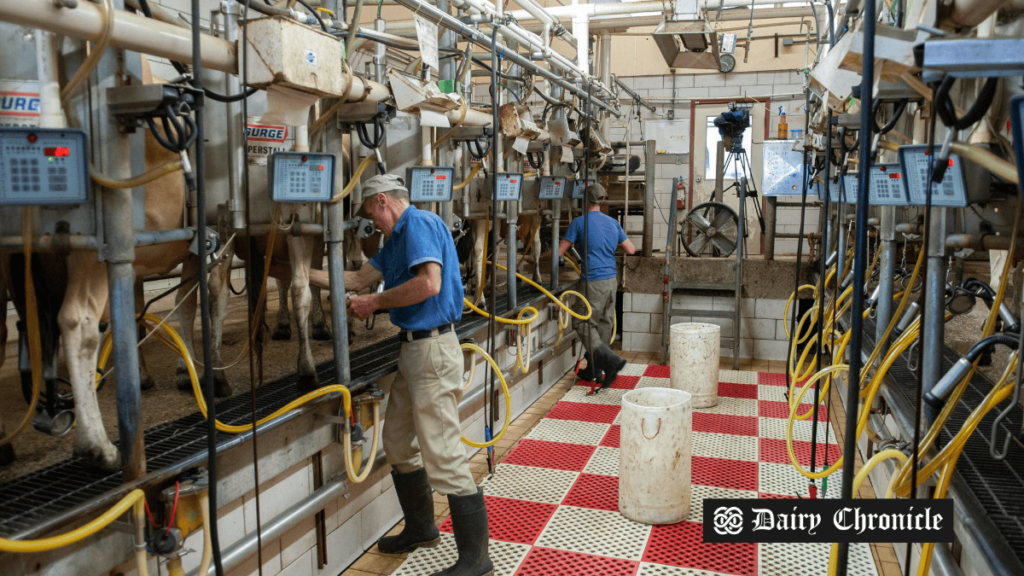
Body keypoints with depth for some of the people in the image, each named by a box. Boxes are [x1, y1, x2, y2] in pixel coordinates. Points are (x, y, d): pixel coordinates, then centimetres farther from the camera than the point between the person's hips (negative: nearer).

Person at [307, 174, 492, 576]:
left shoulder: (419, 224, -12)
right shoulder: (398, 237, 19)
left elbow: (429, 283, -26)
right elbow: (358, 279, 23)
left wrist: (376, 302, -15)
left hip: (433, 349, -11)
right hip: (414, 348, 11)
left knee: (442, 454, -7)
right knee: (397, 442, 19)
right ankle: (421, 529, 36)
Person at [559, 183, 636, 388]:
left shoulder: (579, 222, -7)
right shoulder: (613, 223, 10)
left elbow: (559, 252, -6)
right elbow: (631, 250, 16)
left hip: (593, 282, -7)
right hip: (611, 280, 7)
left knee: (584, 325, 0)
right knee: (603, 325, 12)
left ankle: (611, 360, -16)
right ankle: (594, 370, 21)